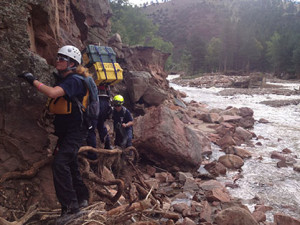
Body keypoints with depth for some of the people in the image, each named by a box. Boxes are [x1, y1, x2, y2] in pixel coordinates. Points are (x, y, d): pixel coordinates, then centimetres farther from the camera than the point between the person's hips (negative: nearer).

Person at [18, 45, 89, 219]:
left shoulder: (73, 80, -18)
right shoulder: (61, 78, 12)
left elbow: (52, 93, -34)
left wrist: (33, 80, -23)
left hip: (76, 130, -10)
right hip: (65, 130, 10)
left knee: (60, 163, -21)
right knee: (70, 164, 17)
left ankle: (70, 205, -15)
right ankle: (82, 198, 34)